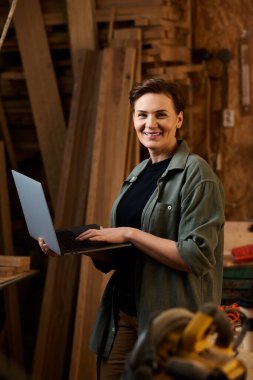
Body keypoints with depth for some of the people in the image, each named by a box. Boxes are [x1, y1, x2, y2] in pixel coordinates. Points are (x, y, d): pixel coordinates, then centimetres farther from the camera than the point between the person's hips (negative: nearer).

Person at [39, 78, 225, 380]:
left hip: (171, 318, -7)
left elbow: (197, 256, -19)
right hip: (123, 310, 7)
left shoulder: (196, 174, -11)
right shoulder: (138, 173, 11)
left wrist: (130, 234, -20)